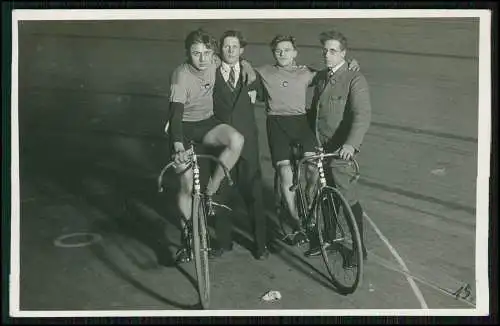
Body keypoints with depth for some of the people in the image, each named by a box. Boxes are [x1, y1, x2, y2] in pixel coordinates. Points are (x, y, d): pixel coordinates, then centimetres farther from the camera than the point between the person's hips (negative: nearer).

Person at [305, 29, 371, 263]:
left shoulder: (354, 79, -12)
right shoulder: (321, 77, 13)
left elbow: (362, 115, -24)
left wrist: (351, 144, -38)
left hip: (340, 149, -7)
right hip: (319, 146, 7)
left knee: (347, 197, -2)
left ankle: (359, 248, 12)